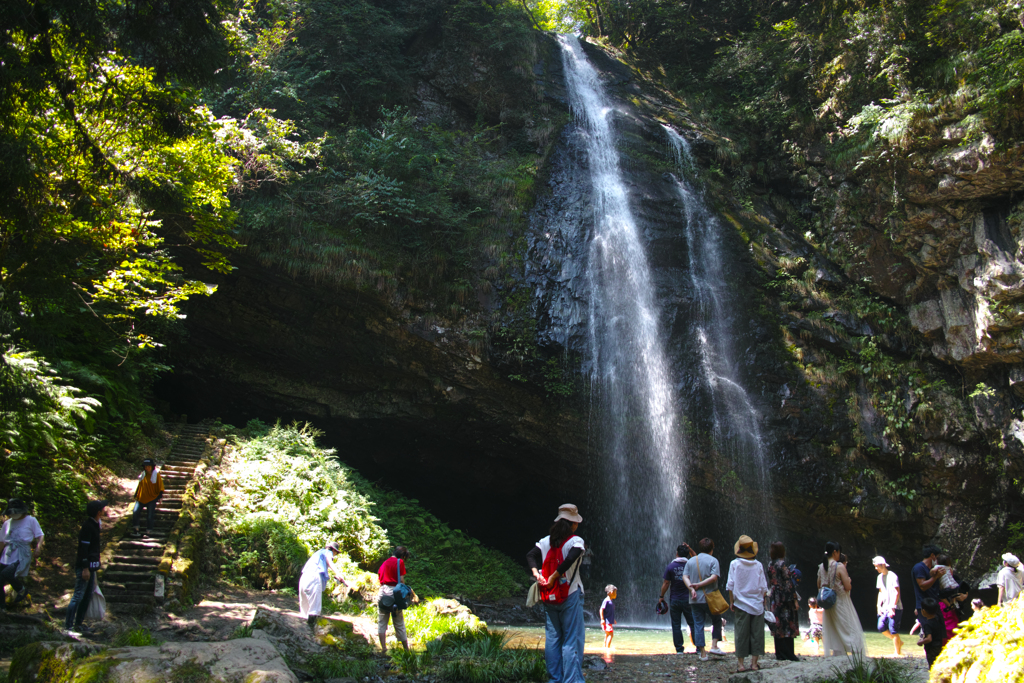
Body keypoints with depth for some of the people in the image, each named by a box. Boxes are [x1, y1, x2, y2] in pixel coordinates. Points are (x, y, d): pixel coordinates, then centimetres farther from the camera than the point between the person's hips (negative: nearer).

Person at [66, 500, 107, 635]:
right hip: (84, 566, -10)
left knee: (88, 596, 13)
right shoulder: (87, 526, -17)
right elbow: (83, 548, -20)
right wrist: (85, 568, -21)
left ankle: (78, 624, 21)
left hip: (92, 565, 10)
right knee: (78, 596, -8)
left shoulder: (95, 524, 12)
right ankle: (69, 627, -5)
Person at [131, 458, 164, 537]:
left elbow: (161, 486, -1)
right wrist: (136, 495, 16)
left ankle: (148, 532, 10)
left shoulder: (156, 474, -4)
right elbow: (140, 485, 19)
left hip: (152, 499, -3)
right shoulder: (143, 474, 8)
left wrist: (160, 495, -12)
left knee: (149, 516, -3)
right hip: (141, 498, 3)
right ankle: (135, 529, 1)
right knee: (135, 512, -11)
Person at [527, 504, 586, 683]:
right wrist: (554, 577, -16)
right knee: (572, 639, 0)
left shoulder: (546, 541, 8)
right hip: (570, 596, -5)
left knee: (552, 638, 11)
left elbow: (530, 555, 1)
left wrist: (537, 574, -9)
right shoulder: (576, 541, -8)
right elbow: (570, 559, -23)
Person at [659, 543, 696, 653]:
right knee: (693, 624, 8)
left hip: (674, 600, -1)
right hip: (688, 599, 1)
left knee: (676, 625, 5)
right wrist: (690, 549, 10)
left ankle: (679, 648, 4)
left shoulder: (670, 566, -6)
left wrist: (661, 596, 7)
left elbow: (666, 583, -4)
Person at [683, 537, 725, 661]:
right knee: (717, 621, 17)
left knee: (698, 625, 6)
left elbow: (685, 577, -1)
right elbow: (714, 577, -15)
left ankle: (702, 653, 6)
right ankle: (714, 646, 7)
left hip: (695, 599, 3)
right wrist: (699, 585, -10)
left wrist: (691, 588, -11)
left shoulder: (690, 561, 9)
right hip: (710, 598, -3)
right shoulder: (713, 560, -3)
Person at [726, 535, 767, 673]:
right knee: (757, 633, 7)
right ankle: (754, 663, 9)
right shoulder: (758, 565, -1)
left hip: (742, 604, -1)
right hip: (757, 604, 1)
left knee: (741, 633, 4)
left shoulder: (734, 564, -4)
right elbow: (764, 587, 1)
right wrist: (763, 600, 13)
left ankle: (740, 663, 7)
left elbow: (731, 585, -3)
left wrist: (731, 601, 4)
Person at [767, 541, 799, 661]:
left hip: (775, 600, 7)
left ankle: (780, 653, 11)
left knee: (778, 626, 8)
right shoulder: (782, 564, -12)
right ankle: (788, 654, -2)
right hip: (785, 599, -7)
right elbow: (788, 583, -14)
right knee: (787, 625, -3)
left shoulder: (770, 565, 8)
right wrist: (795, 599, -11)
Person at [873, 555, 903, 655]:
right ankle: (899, 642, 21)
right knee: (881, 627, 3)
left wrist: (892, 607, -20)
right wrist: (879, 605, 9)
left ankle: (898, 653, 4)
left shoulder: (892, 576, -11)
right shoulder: (880, 577, 13)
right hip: (885, 608, 8)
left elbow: (896, 593, -15)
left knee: (893, 630, -7)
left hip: (895, 608, -8)